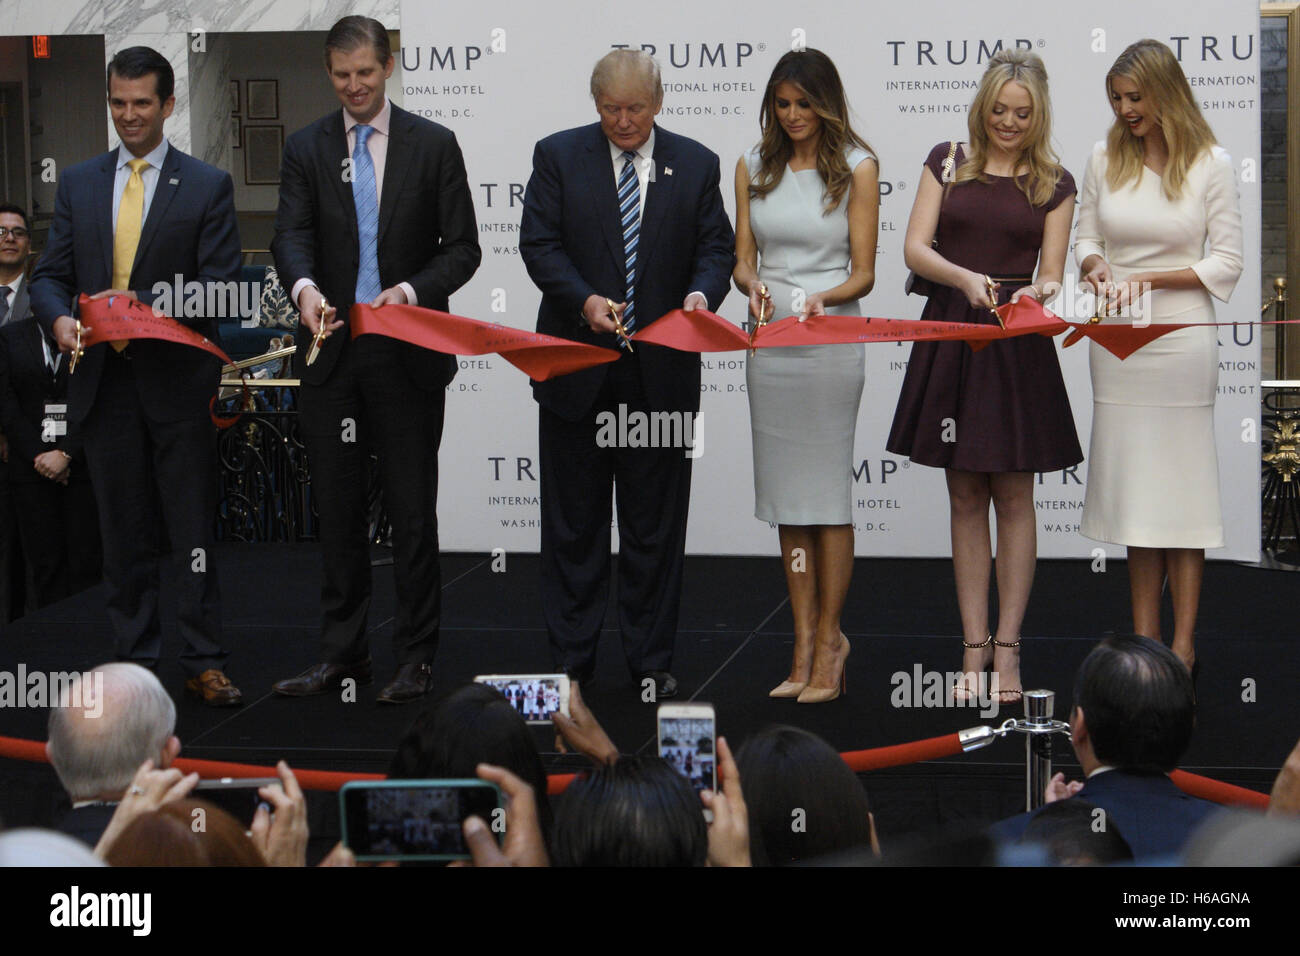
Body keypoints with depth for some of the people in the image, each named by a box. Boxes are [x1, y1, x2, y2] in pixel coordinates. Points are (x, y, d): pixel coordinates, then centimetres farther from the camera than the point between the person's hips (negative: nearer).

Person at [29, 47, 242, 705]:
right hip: (104, 380, 3)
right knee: (123, 532, 8)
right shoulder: (78, 184, 12)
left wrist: (143, 304, -19)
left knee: (193, 530, -1)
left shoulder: (207, 186, 2)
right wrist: (59, 318, -14)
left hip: (178, 380, -3)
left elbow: (220, 287, -6)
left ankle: (204, 665, 4)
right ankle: (136, 657, 16)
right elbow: (50, 275, 9)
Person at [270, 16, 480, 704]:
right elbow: (290, 235, -7)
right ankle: (341, 654, 16)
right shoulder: (306, 149, 6)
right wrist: (304, 287, -28)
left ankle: (416, 656, 9)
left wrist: (412, 290, -18)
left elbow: (463, 247, 0)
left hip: (408, 357, -2)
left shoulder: (434, 145, 2)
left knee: (412, 511, 1)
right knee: (337, 511, 8)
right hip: (332, 356, 2)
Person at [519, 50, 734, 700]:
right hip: (577, 368, -1)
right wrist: (584, 299, -19)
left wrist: (701, 294, -17)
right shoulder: (558, 156, 2)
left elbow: (717, 248, 5)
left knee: (655, 525, 6)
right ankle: (571, 658, 15)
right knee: (573, 521, 6)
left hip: (661, 372, 1)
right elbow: (539, 244, -3)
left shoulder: (695, 165, 6)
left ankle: (651, 661, 15)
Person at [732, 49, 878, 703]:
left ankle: (828, 639, 5)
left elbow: (863, 275, -1)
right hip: (770, 341, 4)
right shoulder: (754, 167, 10)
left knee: (827, 493, -4)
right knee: (787, 499, 5)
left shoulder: (856, 168, -1)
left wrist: (823, 298, -21)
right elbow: (742, 259, 10)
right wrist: (753, 287, -13)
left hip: (833, 338, -4)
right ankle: (805, 646, 10)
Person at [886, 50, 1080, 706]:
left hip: (1018, 346, -1)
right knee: (965, 498, 5)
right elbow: (915, 248, -3)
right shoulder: (948, 162, 5)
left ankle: (1006, 646, 7)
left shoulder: (1054, 184, 4)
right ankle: (974, 645, 10)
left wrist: (1038, 295, -22)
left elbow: (1051, 274, 1)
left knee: (1013, 497, 1)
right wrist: (965, 277, -21)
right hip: (951, 337, 1)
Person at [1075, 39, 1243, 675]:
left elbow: (1227, 263, -3)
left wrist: (1149, 277, -13)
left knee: (1181, 492, -1)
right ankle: (1144, 641, 11)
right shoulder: (1104, 160, 6)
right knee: (1133, 490, 6)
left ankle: (1183, 645, 4)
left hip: (1181, 341, -3)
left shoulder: (1209, 164, -4)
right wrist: (1094, 269, -8)